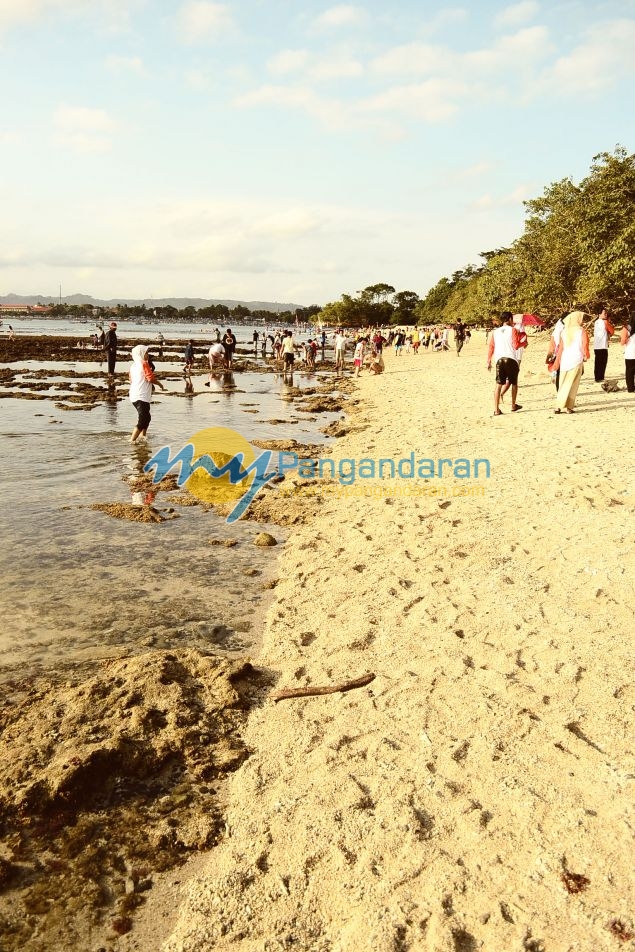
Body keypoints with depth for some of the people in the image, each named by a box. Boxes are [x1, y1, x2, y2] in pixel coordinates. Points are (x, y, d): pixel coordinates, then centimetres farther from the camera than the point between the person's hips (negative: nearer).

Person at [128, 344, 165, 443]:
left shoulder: (133, 366, 14)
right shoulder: (144, 364, -9)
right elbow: (150, 378, -17)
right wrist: (160, 384, 1)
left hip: (134, 396, 9)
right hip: (142, 397, -9)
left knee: (146, 417, 24)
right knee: (142, 420, -9)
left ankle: (142, 435, 32)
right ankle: (132, 440, -15)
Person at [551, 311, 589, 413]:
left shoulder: (564, 332, 9)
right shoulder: (581, 331, -3)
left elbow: (560, 348, 9)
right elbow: (585, 344, -11)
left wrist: (557, 362, 13)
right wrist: (586, 355, 5)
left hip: (564, 360, 4)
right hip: (577, 360, -4)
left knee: (563, 384, 10)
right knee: (572, 384, 2)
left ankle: (558, 406, 4)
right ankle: (569, 407, 0)